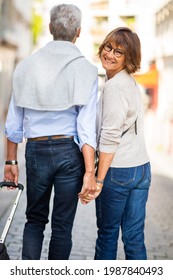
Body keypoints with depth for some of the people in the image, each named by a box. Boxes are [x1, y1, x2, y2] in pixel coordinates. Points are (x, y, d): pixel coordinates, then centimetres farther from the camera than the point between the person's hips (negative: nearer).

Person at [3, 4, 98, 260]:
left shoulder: (27, 66, 2)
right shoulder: (85, 70, -6)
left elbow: (14, 122, 5)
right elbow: (86, 126, -13)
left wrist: (11, 161, 13)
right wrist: (89, 172, -12)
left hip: (36, 151, 2)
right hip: (69, 151, -2)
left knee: (35, 219, 18)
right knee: (62, 225, 10)